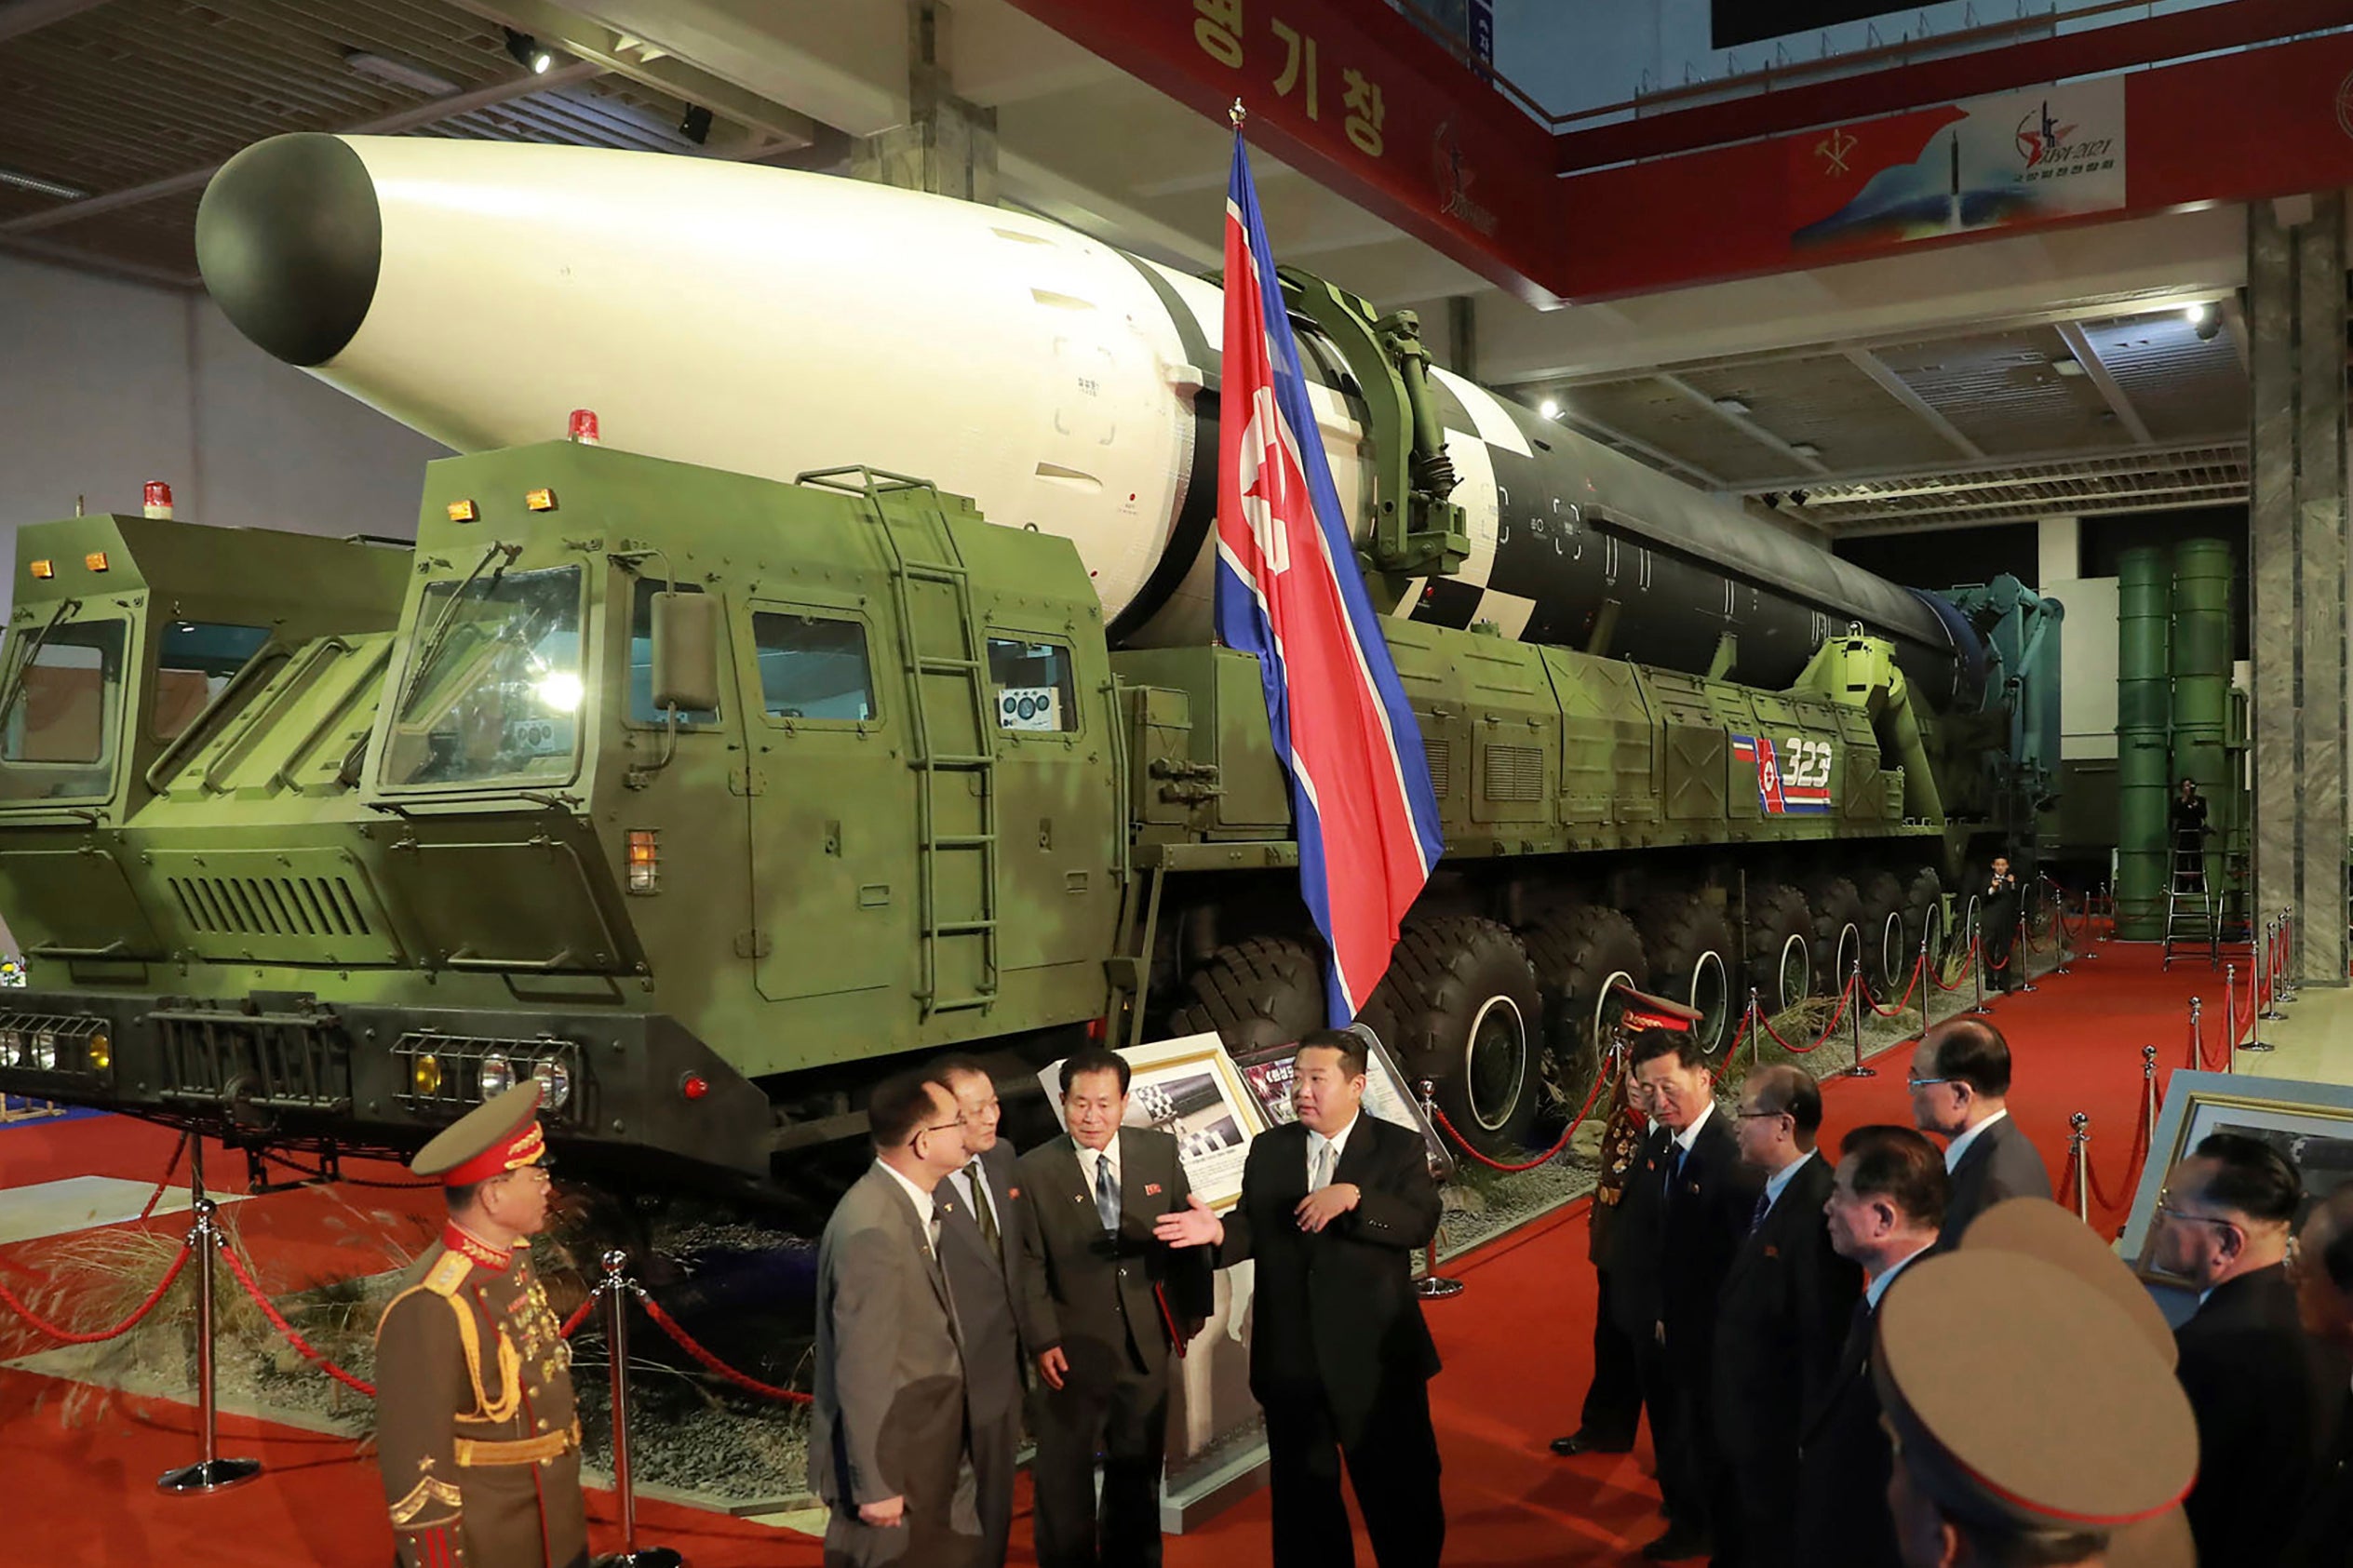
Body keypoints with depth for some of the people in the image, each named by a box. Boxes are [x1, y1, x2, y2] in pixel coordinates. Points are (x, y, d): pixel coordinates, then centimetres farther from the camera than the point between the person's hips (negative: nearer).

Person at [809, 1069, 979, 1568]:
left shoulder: (914, 1202, 3)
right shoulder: (872, 1228, -26)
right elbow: (863, 1369, -24)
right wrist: (875, 1484, -20)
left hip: (929, 1451, 9)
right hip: (889, 1461, -9)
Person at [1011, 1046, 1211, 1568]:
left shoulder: (1161, 1152, -3)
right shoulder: (1032, 1172, -12)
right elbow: (1029, 1267, -11)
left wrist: (1193, 1307, 5)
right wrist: (1043, 1341, -15)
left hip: (1147, 1343, 3)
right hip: (1072, 1350, -3)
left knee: (1138, 1469, 20)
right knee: (1063, 1479, 12)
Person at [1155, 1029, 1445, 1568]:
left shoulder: (1400, 1148, -6)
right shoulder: (1268, 1149, 5)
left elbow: (1421, 1224, -19)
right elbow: (1257, 1230, 2)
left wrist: (1353, 1197, -33)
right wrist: (1219, 1231, -19)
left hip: (1377, 1359, -3)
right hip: (1291, 1360, 3)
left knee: (1402, 1493, 10)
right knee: (1302, 1494, 18)